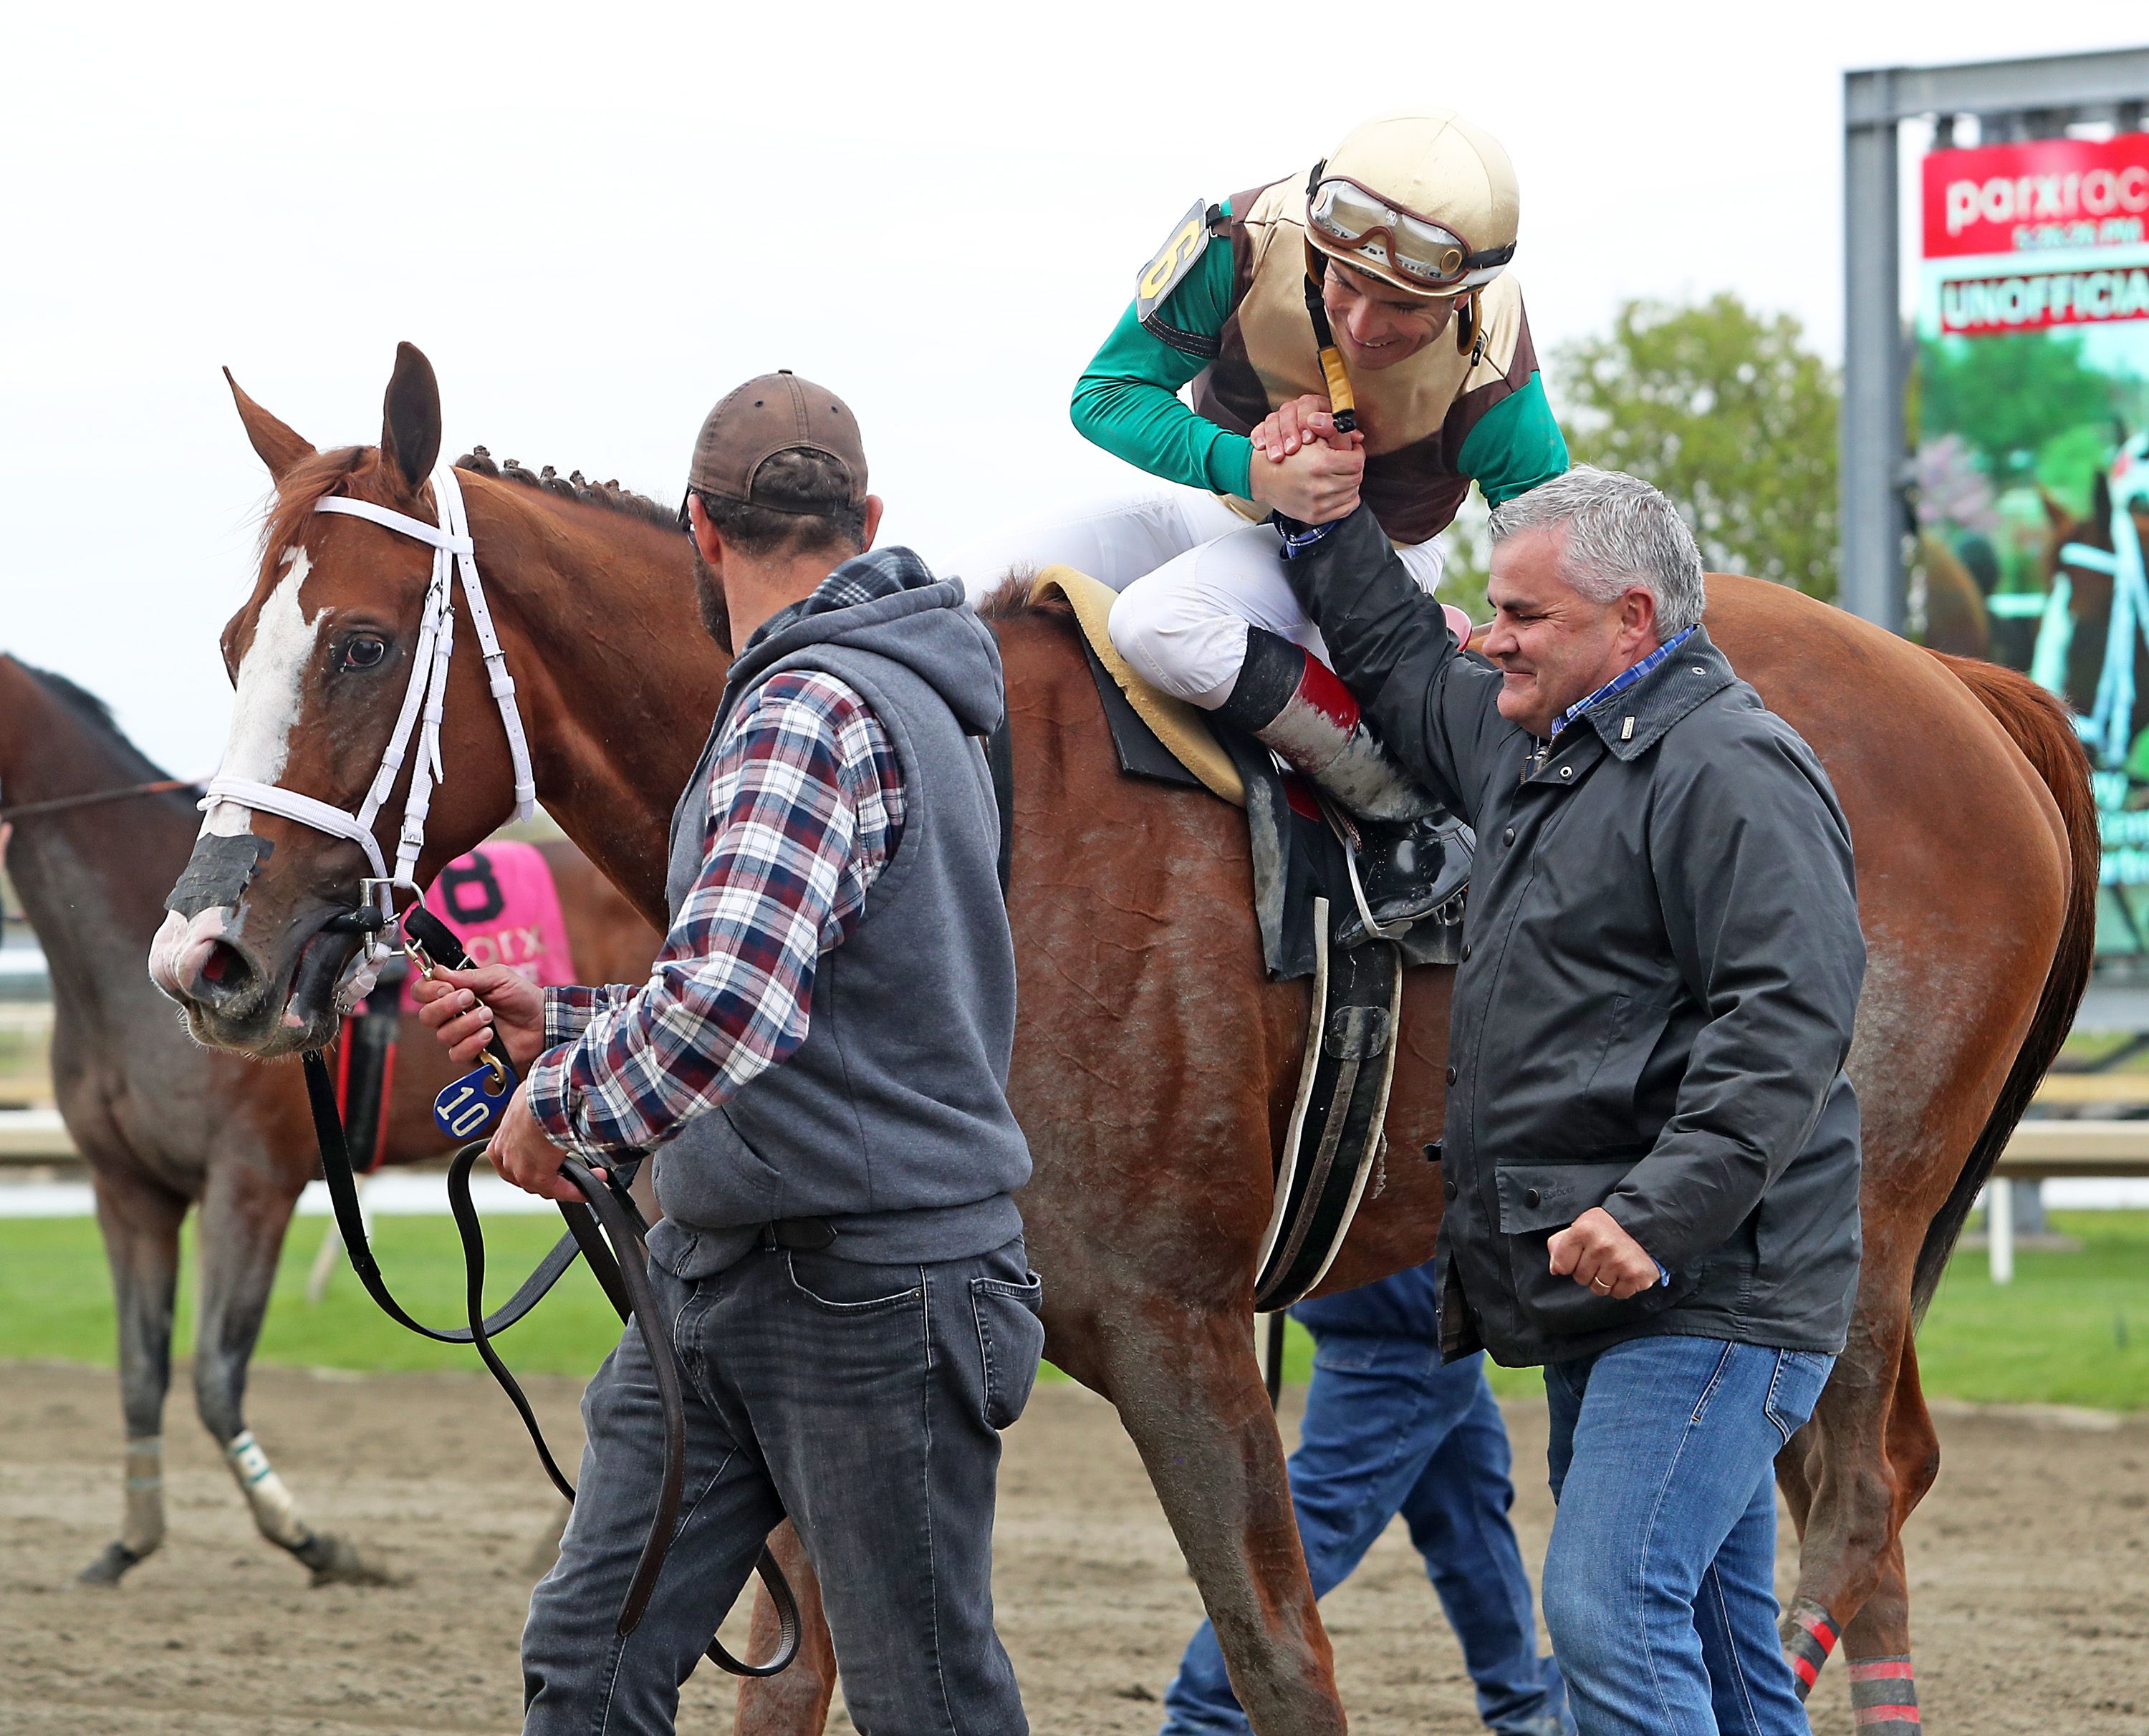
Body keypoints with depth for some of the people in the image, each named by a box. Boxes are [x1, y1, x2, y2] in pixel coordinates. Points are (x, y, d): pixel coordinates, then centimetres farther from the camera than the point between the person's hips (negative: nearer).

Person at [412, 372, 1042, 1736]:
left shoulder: (809, 714, -18)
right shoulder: (903, 699, 17)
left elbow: (730, 1004, -33)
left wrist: (563, 1102, -16)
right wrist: (556, 1019, 16)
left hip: (874, 1290, -10)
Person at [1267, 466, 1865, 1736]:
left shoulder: (1731, 771, -14)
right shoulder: (1530, 743, 17)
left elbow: (1786, 1025, -24)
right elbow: (1400, 663, 38)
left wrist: (1659, 1215, -31)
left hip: (1710, 1295, -10)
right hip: (1604, 1295, 10)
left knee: (1613, 1618, -19)